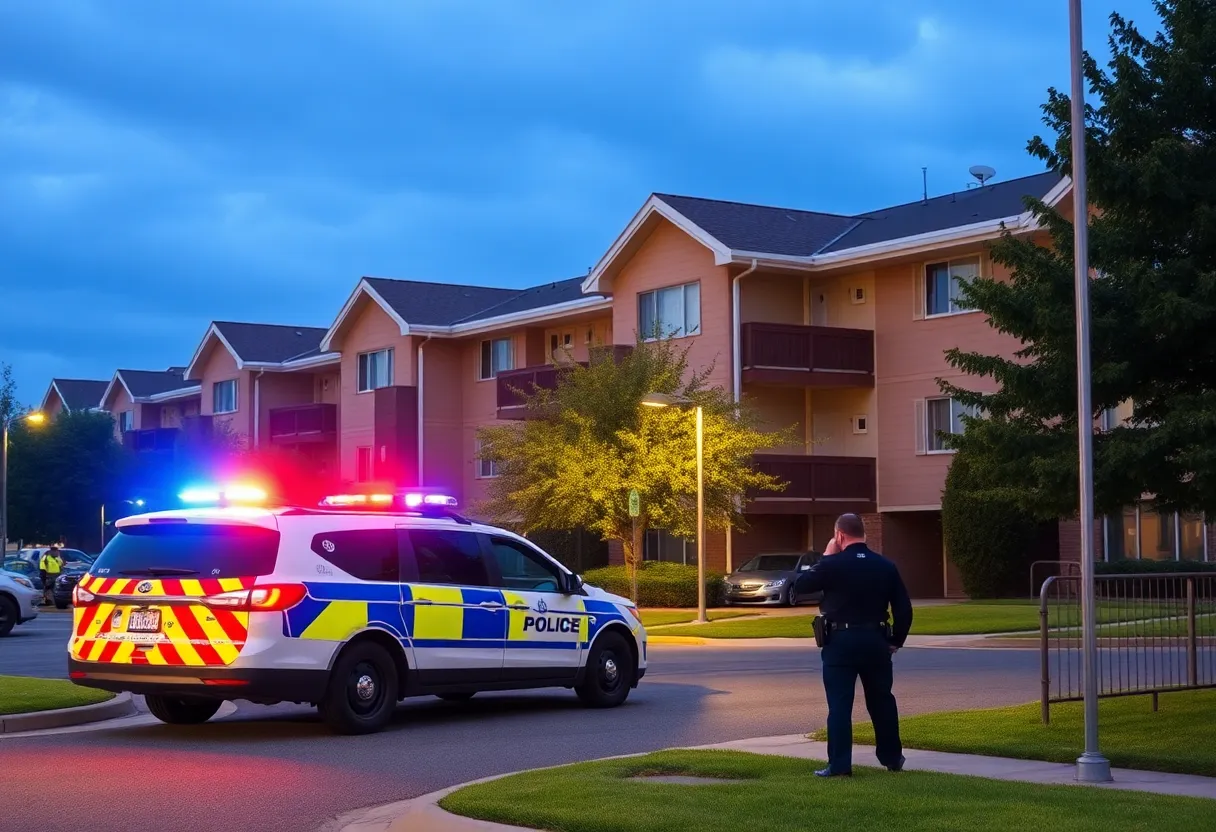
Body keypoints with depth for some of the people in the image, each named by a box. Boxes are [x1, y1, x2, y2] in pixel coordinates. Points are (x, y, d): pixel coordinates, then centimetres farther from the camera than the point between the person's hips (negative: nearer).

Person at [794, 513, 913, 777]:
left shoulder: (833, 565, -10)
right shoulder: (886, 566, 3)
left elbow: (801, 585, 2)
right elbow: (904, 608, 4)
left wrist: (825, 557, 7)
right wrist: (895, 641, 14)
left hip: (842, 642, -4)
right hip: (876, 641, 4)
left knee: (840, 705, -1)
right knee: (882, 701, 17)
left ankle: (839, 766, -4)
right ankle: (892, 758, 26)